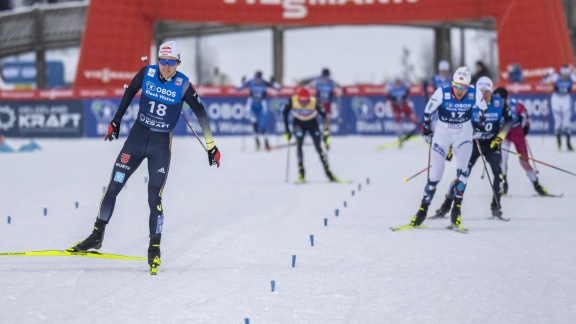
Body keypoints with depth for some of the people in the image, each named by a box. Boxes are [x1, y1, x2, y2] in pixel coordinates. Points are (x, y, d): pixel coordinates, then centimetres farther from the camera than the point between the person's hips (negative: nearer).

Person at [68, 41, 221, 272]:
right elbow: (129, 93, 10)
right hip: (137, 136, 2)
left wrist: (211, 146, -5)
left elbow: (201, 114, -5)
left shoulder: (183, 85, -13)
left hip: (161, 144, -2)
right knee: (113, 187, 1)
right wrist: (116, 122, 14)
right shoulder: (147, 73, -7)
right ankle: (97, 236, 13)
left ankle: (154, 247, 6)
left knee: (154, 198, -8)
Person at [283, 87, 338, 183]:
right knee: (299, 144, -21)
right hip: (299, 123, 1)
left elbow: (324, 115, -18)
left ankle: (328, 171, 1)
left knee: (318, 147, -9)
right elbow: (285, 113, -10)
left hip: (312, 123, -1)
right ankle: (301, 171, -15)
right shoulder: (292, 101, -27)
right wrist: (287, 130, -9)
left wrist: (326, 131, -19)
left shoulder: (314, 102, -30)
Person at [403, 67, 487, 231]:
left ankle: (456, 212, -14)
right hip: (442, 132, -1)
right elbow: (428, 110, -4)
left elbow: (483, 109, 6)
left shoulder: (474, 94, -17)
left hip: (464, 133, 1)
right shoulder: (442, 93, -21)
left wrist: (480, 126, 15)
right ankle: (422, 211, 9)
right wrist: (426, 129, 5)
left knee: (463, 170, -19)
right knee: (435, 174, -4)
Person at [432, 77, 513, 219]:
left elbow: (509, 120, 4)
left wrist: (500, 136, -7)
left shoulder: (499, 103, -12)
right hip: (473, 142, -1)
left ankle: (496, 206, -1)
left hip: (492, 143, 1)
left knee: (498, 173, -16)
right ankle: (445, 207, 2)